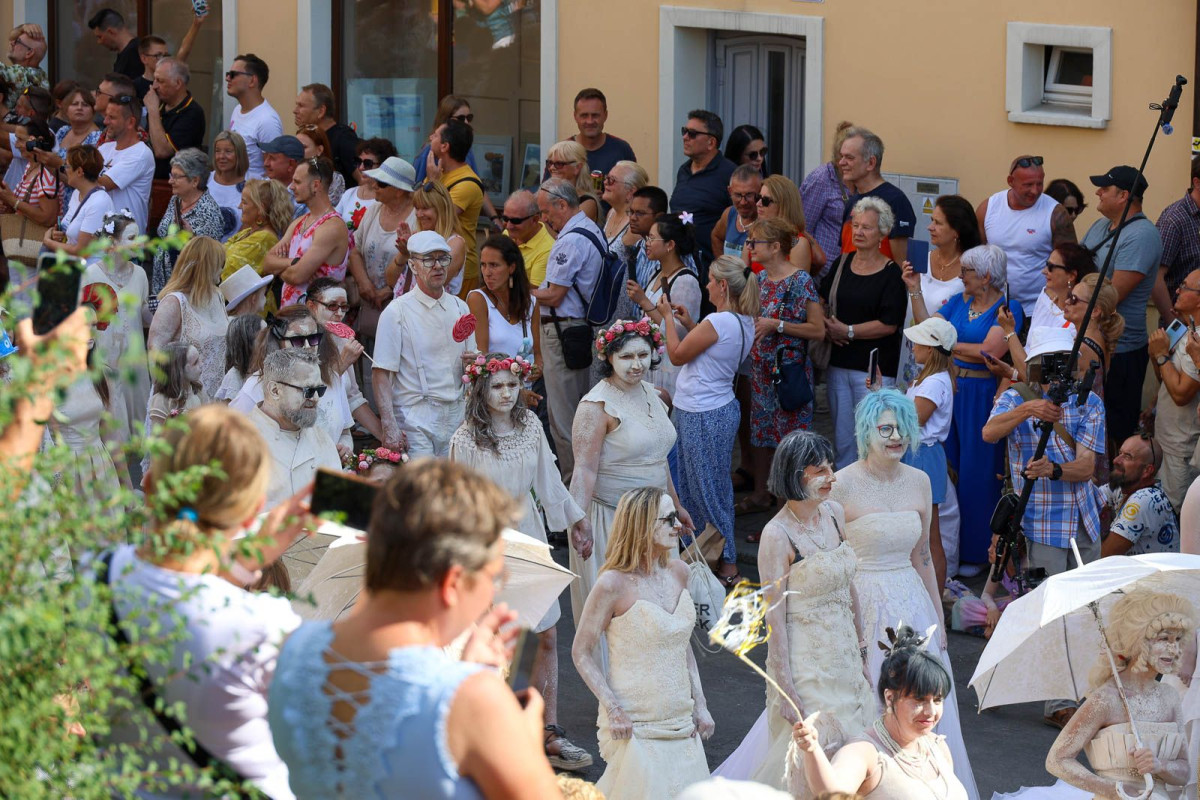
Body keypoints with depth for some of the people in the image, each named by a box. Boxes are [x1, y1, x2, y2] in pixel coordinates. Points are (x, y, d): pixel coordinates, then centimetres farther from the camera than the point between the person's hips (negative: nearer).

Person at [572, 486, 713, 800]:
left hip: (680, 722, 6)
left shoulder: (678, 572, 5)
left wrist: (700, 704, 10)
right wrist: (613, 709, -16)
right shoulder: (614, 584, -14)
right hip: (634, 725, -6)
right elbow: (582, 652, -9)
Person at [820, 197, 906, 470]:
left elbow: (889, 324, -13)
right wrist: (828, 328, -4)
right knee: (842, 440, 10)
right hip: (839, 363, 6)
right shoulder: (842, 264, 10)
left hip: (874, 368, -6)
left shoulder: (891, 274, -7)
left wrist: (847, 332, -12)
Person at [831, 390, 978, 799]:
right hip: (863, 607, -5)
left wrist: (938, 619, 15)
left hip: (913, 604, 5)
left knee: (924, 713, 9)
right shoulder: (843, 485, -12)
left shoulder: (919, 482, 5)